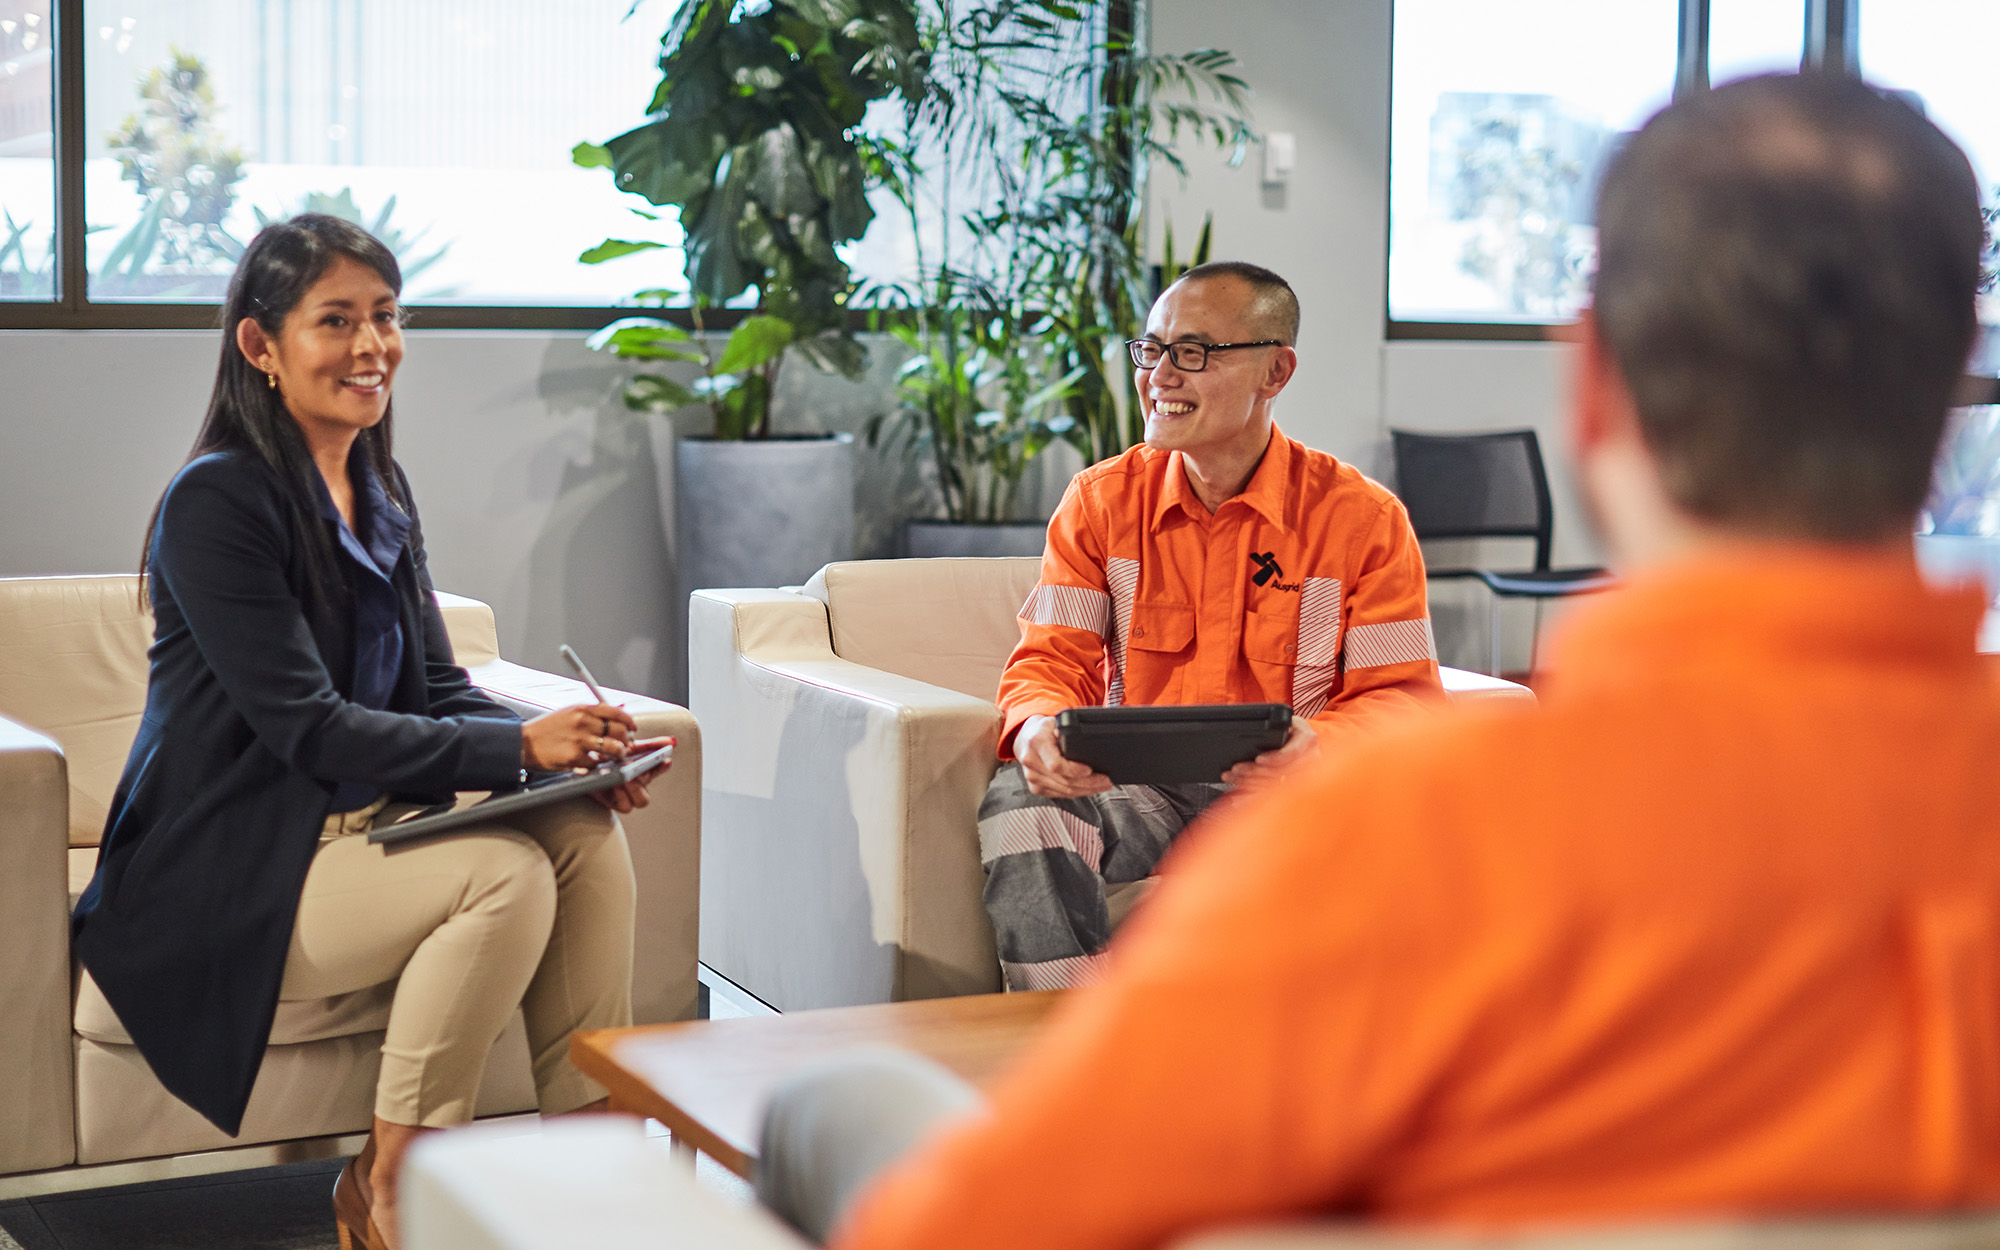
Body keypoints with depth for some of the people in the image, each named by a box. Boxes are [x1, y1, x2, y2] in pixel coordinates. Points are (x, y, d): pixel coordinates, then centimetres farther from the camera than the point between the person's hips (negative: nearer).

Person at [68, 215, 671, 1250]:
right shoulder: (219, 499, -15)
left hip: (364, 829, 8)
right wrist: (519, 749, -27)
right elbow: (306, 727, -21)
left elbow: (440, 691, 10)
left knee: (588, 834, -16)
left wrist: (574, 751, -11)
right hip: (226, 875, -8)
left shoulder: (380, 495, 12)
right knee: (507, 874, -28)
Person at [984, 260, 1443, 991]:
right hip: (1143, 794, 2)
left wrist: (1317, 745, -29)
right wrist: (1038, 726, -25)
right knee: (1020, 799, -29)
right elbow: (1053, 658, 2)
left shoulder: (1362, 519, -1)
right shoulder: (1101, 501, 7)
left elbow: (1402, 694, -5)